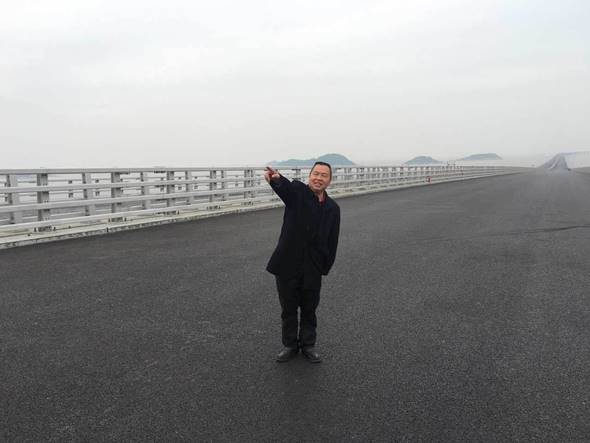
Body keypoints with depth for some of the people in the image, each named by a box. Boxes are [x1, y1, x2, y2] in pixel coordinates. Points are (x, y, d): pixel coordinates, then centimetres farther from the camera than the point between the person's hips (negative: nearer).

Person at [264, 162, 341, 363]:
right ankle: (290, 345, 32)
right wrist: (275, 178, -56)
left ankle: (308, 345, 34)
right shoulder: (297, 191, -7)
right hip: (287, 265, -2)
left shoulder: (333, 208, 2)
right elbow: (284, 186, -33)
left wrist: (325, 268, 3)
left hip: (312, 269, 2)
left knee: (309, 309, 15)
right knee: (288, 308, 13)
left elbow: (332, 241, 6)